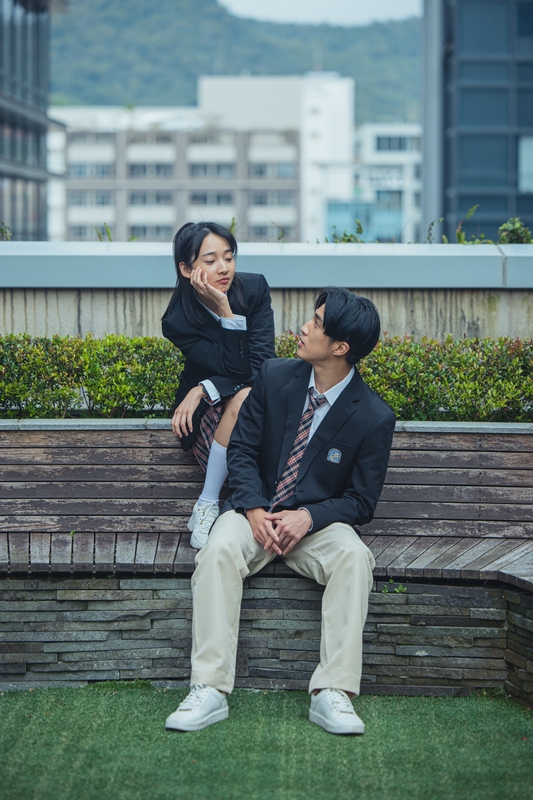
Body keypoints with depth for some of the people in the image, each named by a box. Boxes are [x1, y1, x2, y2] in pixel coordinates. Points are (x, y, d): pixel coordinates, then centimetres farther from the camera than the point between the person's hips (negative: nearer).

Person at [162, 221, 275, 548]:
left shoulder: (254, 288, -10)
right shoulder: (178, 321, -16)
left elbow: (261, 365, -15)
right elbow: (237, 370, -22)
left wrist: (204, 388, -24)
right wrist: (224, 310, -30)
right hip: (208, 416, -2)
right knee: (244, 398, -36)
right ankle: (207, 507, -28)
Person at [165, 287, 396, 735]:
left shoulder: (374, 417, -8)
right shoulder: (275, 378, 0)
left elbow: (361, 501, -3)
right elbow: (241, 450, 4)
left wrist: (308, 517, -21)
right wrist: (254, 510, -15)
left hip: (318, 523, -1)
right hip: (256, 511, 2)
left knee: (354, 558, -34)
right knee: (219, 551, -31)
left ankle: (333, 694, -35)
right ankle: (210, 690, -34)